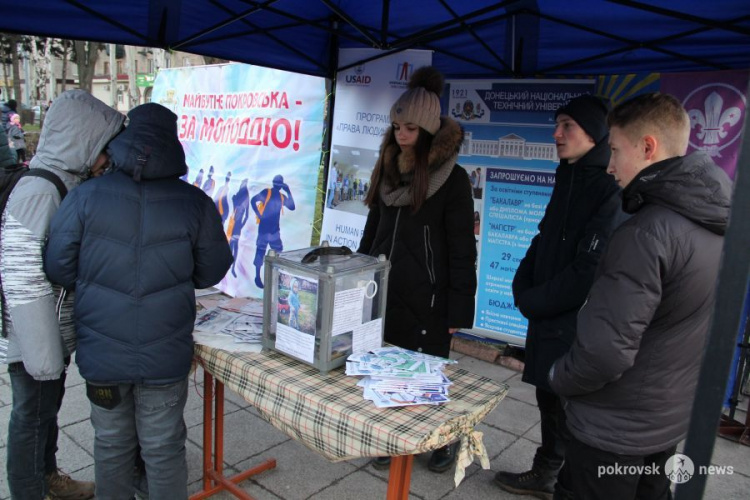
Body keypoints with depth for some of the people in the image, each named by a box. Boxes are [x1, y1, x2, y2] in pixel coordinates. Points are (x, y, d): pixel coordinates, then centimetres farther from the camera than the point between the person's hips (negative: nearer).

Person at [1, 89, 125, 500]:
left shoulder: (68, 185, 4)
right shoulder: (38, 193, -26)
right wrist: (44, 355, -21)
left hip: (55, 332, 9)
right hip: (35, 339, -9)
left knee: (47, 406, 24)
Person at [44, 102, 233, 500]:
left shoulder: (86, 197, -8)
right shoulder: (195, 203, -9)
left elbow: (58, 268, -3)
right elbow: (211, 272, -1)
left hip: (102, 352, 1)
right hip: (165, 355, -1)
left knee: (112, 444, 20)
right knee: (164, 450, 14)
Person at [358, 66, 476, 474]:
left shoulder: (451, 177, -9)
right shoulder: (387, 168, 9)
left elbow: (462, 249, -10)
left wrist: (459, 308, -12)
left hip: (426, 296, -5)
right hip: (382, 290, 6)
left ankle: (447, 438, 30)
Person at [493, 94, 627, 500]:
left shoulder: (612, 191, -18)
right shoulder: (568, 179, 10)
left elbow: (589, 270, -21)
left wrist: (532, 302, -11)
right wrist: (522, 290, 1)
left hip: (576, 324, -8)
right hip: (549, 316, 8)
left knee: (567, 410, 5)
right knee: (550, 400, 20)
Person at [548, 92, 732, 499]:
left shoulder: (649, 232, -28)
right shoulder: (717, 222, 0)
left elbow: (606, 350, -30)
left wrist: (558, 378, -11)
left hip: (615, 429, -8)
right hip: (671, 418, 8)